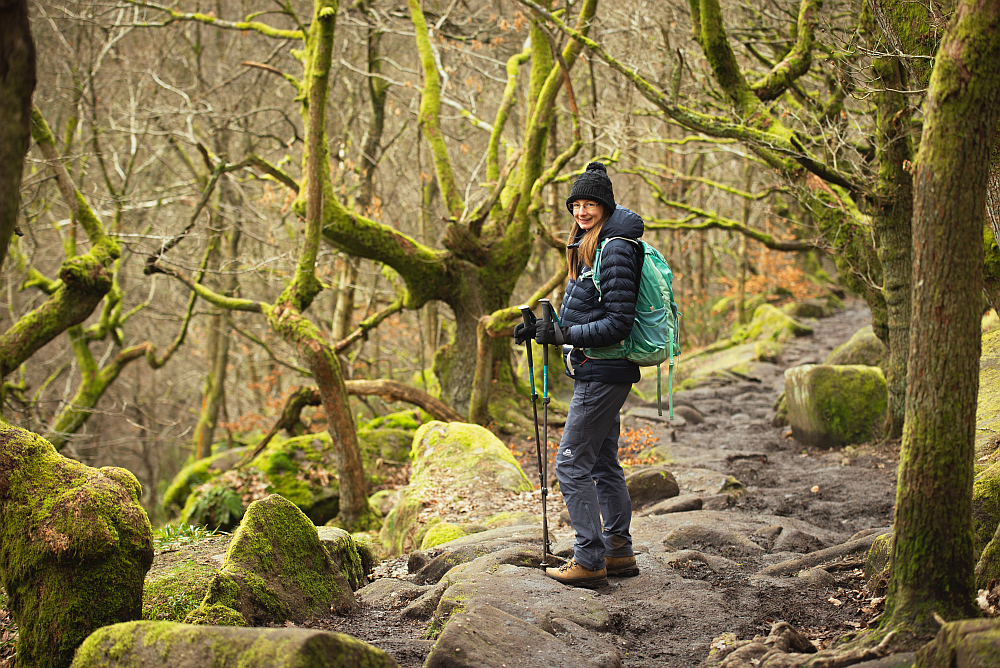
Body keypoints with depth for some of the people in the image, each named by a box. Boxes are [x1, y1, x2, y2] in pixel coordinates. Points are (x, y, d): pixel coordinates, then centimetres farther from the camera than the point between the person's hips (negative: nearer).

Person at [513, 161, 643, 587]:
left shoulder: (616, 250, -15)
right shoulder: (587, 247, 15)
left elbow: (618, 323, -20)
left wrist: (564, 335, -22)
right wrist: (542, 328, 8)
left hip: (603, 373, -10)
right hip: (595, 372, 10)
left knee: (572, 464, -7)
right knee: (603, 464, 14)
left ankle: (589, 560, -2)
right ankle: (619, 553, 22)